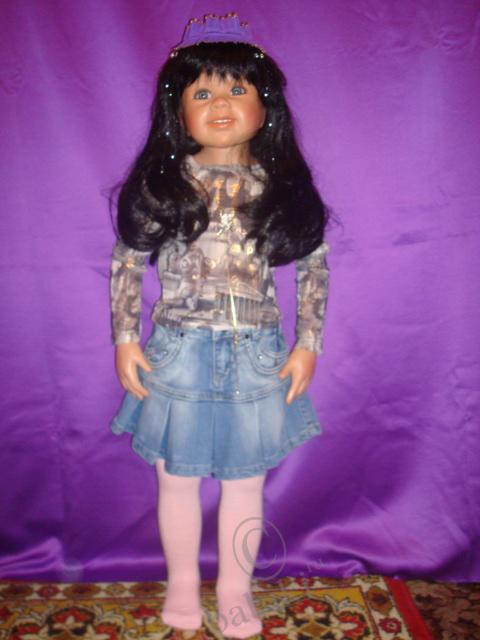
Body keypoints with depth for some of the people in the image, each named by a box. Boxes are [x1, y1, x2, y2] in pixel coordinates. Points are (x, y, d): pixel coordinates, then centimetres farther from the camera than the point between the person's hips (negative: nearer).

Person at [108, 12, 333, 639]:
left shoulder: (284, 187, -2)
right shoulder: (160, 185, -4)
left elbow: (314, 268, 4)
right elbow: (126, 264, 2)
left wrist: (307, 344, -1)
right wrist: (125, 340, -2)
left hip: (258, 355, 1)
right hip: (178, 351, 0)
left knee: (245, 481, 14)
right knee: (178, 478, 14)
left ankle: (236, 587, 38)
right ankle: (182, 582, 39)